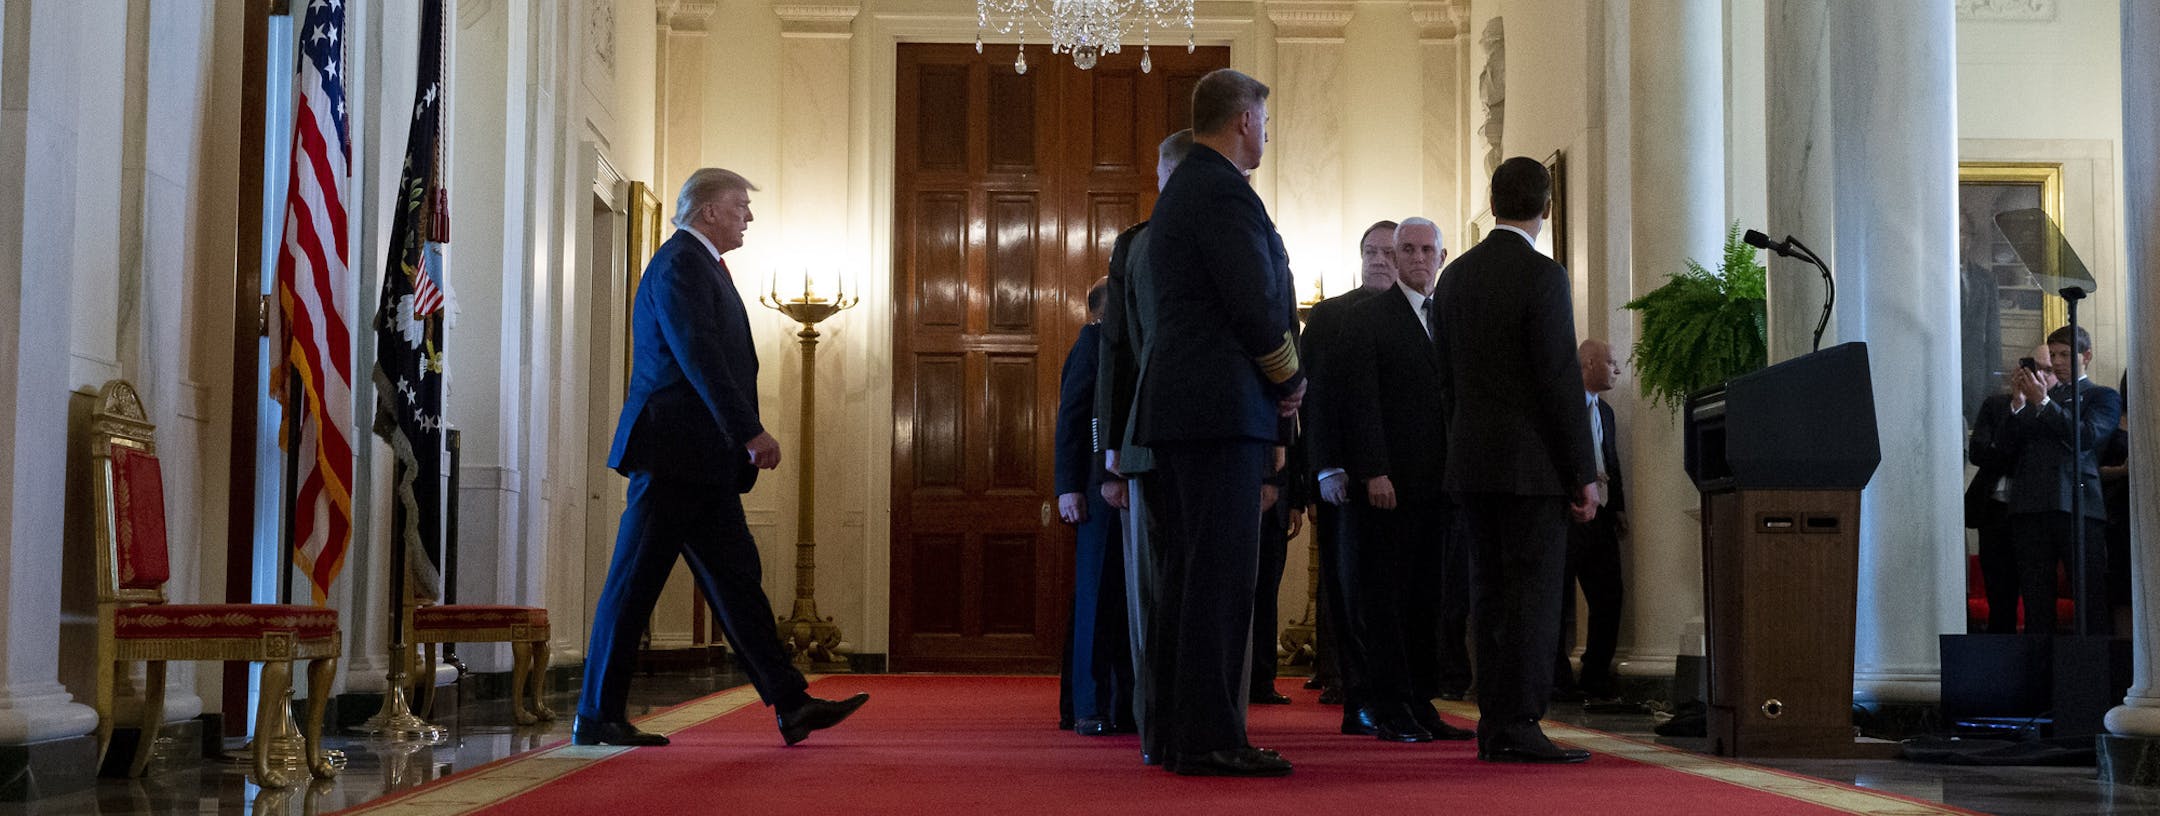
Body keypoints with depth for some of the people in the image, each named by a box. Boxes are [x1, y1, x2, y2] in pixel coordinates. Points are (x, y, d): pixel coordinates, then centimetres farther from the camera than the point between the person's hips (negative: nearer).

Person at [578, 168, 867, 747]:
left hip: (703, 463, 10)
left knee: (737, 579, 8)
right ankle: (597, 717, 2)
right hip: (674, 454, -10)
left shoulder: (699, 265, 22)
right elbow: (699, 357, -20)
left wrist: (743, 435, 15)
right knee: (635, 583, -4)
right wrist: (751, 432, -22)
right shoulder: (680, 264, -10)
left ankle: (790, 703, 9)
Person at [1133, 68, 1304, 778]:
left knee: (1190, 577, 10)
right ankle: (1210, 738, -9)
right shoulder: (1222, 191, -11)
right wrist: (1290, 381, -1)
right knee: (1222, 574, -9)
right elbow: (1257, 305, -17)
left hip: (1179, 404, 10)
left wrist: (1277, 379, 14)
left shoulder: (1178, 191, 21)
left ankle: (1187, 732, 14)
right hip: (1221, 406, -10)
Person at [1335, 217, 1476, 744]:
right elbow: (1361, 400, -7)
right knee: (1384, 594, -2)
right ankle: (1389, 709, 2)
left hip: (1440, 479, 5)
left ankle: (1420, 705, 12)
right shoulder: (1368, 317, 0)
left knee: (1429, 596, 6)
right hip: (1388, 481, -5)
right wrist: (1373, 471, -15)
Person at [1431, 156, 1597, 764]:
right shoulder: (1541, 275, -9)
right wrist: (1584, 472, -9)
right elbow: (1561, 380, -13)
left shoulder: (1454, 276, 11)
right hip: (1532, 463, -7)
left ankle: (1494, 725, 12)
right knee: (1533, 593, -5)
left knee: (1493, 597, 10)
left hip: (1471, 463, 7)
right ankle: (1518, 726, -8)